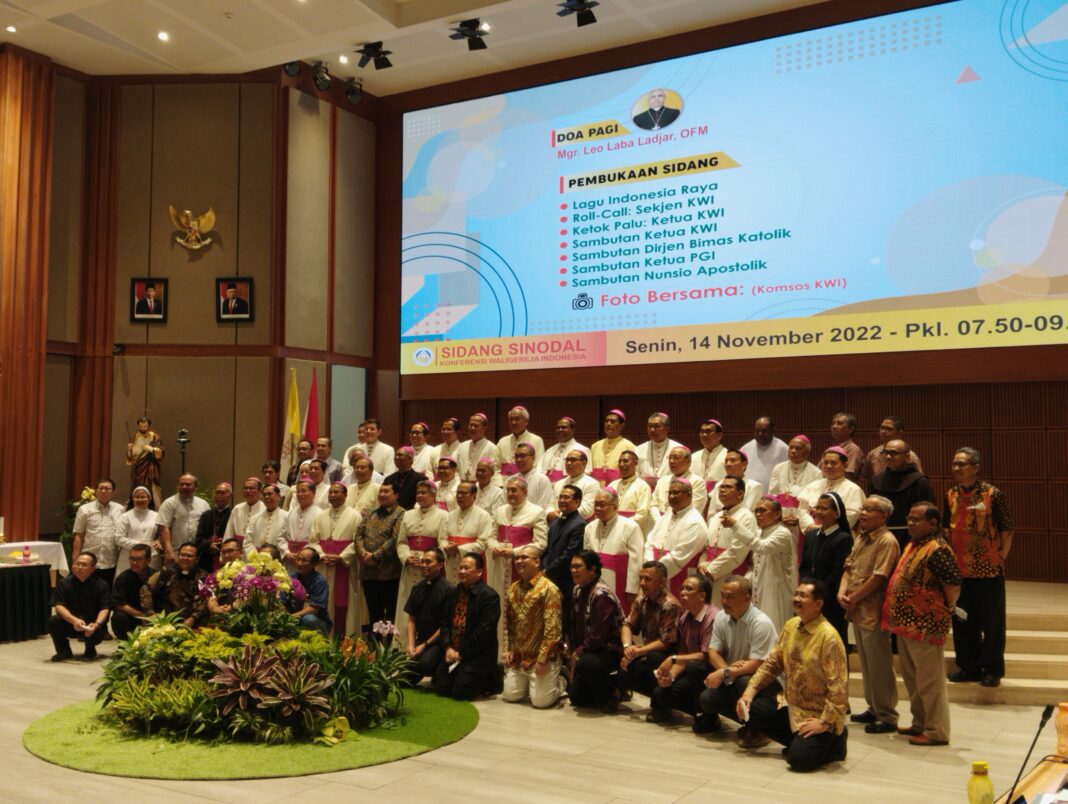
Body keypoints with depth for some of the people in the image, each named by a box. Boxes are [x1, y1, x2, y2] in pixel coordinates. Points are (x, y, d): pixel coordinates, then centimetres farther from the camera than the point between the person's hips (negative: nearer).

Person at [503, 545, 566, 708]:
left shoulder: (549, 589, -15)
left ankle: (560, 682, 20)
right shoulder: (513, 589, 8)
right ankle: (530, 682, 32)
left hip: (541, 657, -6)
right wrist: (509, 649, 6)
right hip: (518, 657, 6)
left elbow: (552, 629, -19)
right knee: (510, 696, 4)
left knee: (540, 701, -11)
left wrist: (542, 659, -20)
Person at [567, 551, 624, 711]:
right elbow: (574, 627, 7)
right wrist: (573, 653, 0)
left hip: (610, 650, -8)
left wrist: (578, 653, -14)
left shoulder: (601, 595, -23)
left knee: (585, 664, -38)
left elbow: (598, 636, -25)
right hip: (588, 650, 8)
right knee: (576, 697, 8)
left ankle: (612, 694, -10)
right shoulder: (577, 591, 3)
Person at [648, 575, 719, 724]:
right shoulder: (684, 618, 6)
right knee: (660, 693, -12)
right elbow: (683, 655, 5)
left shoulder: (713, 618, -19)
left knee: (693, 667, -36)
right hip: (691, 672, 7)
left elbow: (706, 656, -23)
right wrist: (671, 675, -14)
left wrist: (673, 659, -22)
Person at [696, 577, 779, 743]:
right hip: (735, 678, 5)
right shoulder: (721, 618, -3)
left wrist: (725, 673, -32)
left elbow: (757, 665, -26)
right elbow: (713, 652, -2)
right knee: (706, 698, -19)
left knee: (744, 682, -37)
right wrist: (727, 670, -23)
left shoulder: (761, 623, -23)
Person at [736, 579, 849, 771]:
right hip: (789, 704, 8)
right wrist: (750, 690, -3)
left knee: (799, 758, -24)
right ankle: (798, 741, 9)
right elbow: (772, 663, 7)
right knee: (749, 711, -7)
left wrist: (825, 723, -25)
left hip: (817, 713, -8)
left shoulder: (829, 637, -22)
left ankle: (834, 740, 7)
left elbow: (839, 687, -24)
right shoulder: (791, 626, 2)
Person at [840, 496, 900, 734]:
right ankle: (873, 709, 29)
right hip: (857, 611, 9)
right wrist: (842, 593, -5)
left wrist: (854, 598, -14)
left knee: (879, 665, -2)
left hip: (873, 611, -9)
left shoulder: (887, 541, -15)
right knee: (866, 663, 17)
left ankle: (887, 716, 7)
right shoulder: (861, 538, 13)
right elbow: (849, 568, 12)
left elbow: (878, 577, -20)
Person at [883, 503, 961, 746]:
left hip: (925, 625, -10)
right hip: (906, 624, 10)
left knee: (929, 680, 0)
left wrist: (948, 609, -11)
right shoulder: (913, 544, 13)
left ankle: (936, 732, 11)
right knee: (912, 678, 19)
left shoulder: (937, 550, -19)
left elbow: (953, 582, -23)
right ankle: (920, 723, 32)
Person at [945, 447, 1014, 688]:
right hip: (960, 569, 5)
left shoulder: (993, 494, -11)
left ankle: (992, 668, 18)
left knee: (992, 622, 5)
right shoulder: (951, 495, 5)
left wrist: (1001, 557, -7)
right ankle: (968, 666, 25)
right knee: (962, 621, 12)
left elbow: (1007, 530, -6)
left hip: (989, 569, -5)